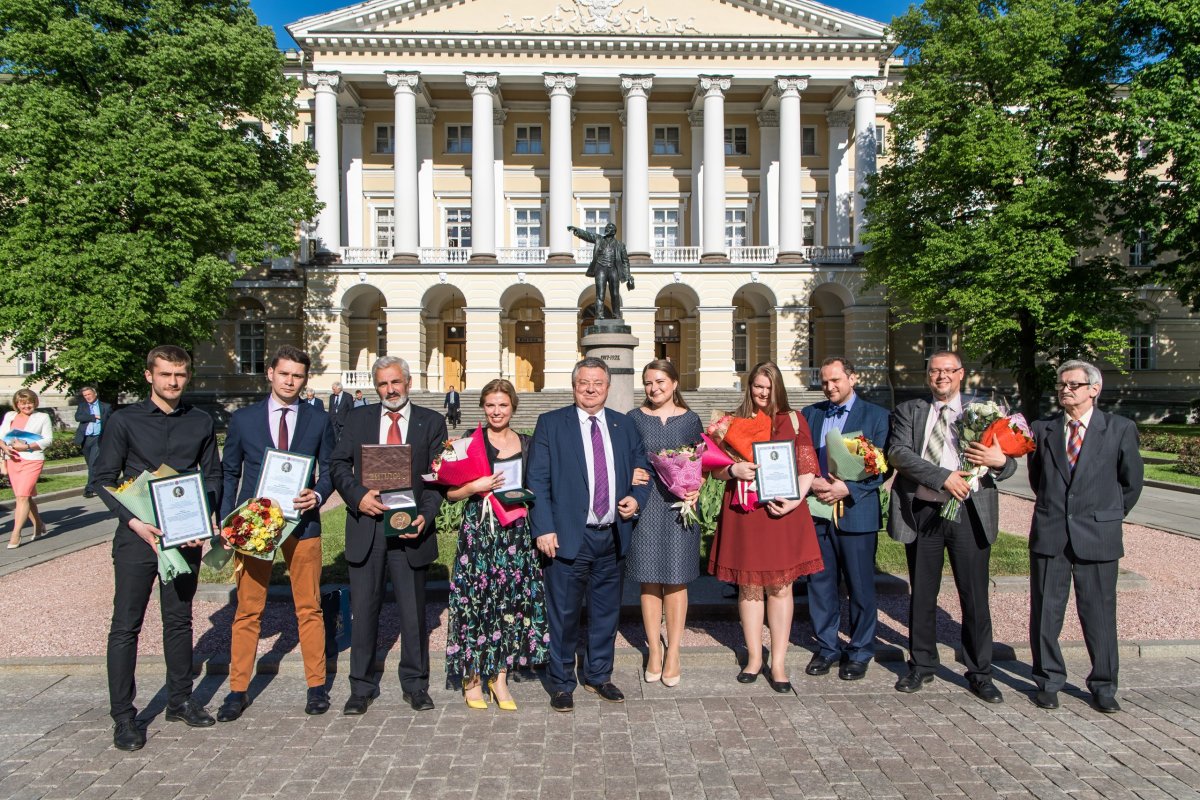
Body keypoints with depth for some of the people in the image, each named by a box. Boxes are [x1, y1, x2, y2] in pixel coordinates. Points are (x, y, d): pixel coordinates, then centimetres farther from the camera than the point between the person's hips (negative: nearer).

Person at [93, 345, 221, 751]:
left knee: (179, 620, 13)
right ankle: (123, 715, 13)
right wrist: (134, 521, -15)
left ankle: (179, 700, 26)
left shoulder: (201, 422, 6)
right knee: (125, 626, 2)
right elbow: (104, 478, -3)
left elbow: (212, 474, 9)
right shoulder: (124, 421, -1)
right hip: (136, 536, -2)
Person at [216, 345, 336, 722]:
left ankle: (316, 686, 19)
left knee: (309, 608, 7)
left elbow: (328, 470, 8)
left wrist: (318, 495, -13)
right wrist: (226, 523, 0)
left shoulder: (320, 420, 5)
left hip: (302, 523, 0)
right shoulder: (243, 418, 4)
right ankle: (238, 690, 19)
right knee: (247, 610, 6)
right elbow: (229, 473, 9)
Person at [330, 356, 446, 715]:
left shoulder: (431, 422, 4)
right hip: (366, 526, 1)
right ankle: (362, 687, 23)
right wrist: (358, 495, -12)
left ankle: (415, 685, 24)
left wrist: (425, 515, -14)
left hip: (410, 527, -1)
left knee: (414, 612, 8)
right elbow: (338, 464, 6)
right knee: (364, 611, 9)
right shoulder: (358, 418, 9)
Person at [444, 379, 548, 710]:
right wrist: (475, 487, -17)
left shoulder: (527, 444, 10)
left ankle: (500, 676, 19)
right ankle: (472, 677, 15)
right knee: (476, 601, -2)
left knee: (511, 601, 5)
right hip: (478, 531, -3)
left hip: (516, 533, 3)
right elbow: (449, 492, -1)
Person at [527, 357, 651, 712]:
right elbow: (537, 480, -5)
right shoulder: (551, 424, -1)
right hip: (569, 536, -4)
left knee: (607, 612, 15)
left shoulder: (625, 426, 11)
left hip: (612, 536, 4)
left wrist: (637, 498, -4)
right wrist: (544, 529, -13)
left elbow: (642, 471, 17)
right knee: (563, 613, 4)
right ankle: (561, 683, 22)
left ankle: (599, 676, 33)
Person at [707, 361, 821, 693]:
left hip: (782, 513, -1)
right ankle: (754, 658, 20)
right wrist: (734, 470, -12)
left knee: (780, 587, 3)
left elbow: (807, 466, 3)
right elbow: (715, 468, 10)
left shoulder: (793, 420, 7)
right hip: (744, 515, 1)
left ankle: (778, 663, 12)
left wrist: (795, 500, -13)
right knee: (749, 586, 7)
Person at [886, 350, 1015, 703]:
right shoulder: (909, 410, 7)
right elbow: (898, 453, -9)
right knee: (922, 596, 12)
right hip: (922, 513, 1)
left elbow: (1007, 464, 2)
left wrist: (1000, 461, -22)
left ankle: (980, 674, 21)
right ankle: (921, 665, 28)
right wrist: (943, 476, -20)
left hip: (969, 514, -1)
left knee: (975, 598, 5)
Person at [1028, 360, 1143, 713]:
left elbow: (1131, 482, 9)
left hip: (1097, 536, -1)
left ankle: (1103, 686, 23)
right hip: (1049, 534, 2)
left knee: (1099, 612, 6)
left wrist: (1109, 517, 13)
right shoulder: (1042, 429, 6)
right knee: (1045, 611, 7)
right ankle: (1048, 680, 22)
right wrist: (1055, 510, 14)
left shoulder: (1120, 429, 0)